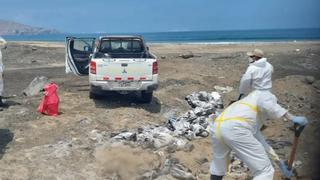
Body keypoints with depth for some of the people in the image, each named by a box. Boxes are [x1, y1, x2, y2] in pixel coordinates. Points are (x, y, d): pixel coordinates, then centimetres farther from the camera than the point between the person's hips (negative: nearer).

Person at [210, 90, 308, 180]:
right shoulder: (264, 94, 23)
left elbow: (260, 141, 45)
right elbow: (266, 104, -4)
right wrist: (291, 117, -2)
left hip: (217, 127, 8)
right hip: (235, 129, -8)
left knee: (218, 166, 34)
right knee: (264, 170, 4)